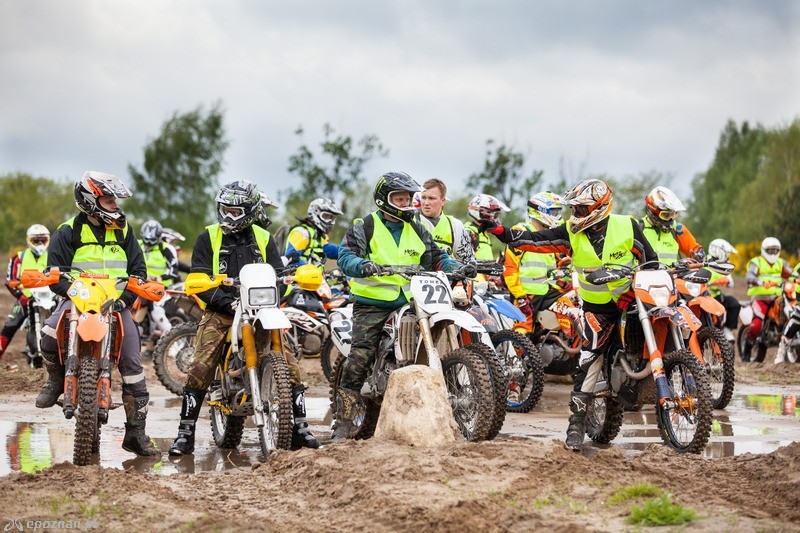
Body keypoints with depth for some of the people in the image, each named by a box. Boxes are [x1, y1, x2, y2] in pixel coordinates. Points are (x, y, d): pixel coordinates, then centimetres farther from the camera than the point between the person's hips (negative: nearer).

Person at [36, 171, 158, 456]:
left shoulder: (123, 231, 11)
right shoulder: (68, 232, 1)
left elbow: (138, 269, 10)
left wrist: (125, 297, -9)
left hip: (115, 304, 3)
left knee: (133, 366, -8)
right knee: (49, 336, -32)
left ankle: (136, 432, 0)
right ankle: (56, 378, 2)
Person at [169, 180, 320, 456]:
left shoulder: (263, 239, 13)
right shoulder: (208, 238, 5)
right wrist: (227, 301, -17)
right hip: (220, 311, -2)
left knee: (290, 367, -9)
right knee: (200, 369, -17)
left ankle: (299, 429, 0)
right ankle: (185, 434, -10)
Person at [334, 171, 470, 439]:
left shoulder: (418, 230, 18)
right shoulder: (365, 227, 2)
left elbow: (436, 257, 18)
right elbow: (345, 255, -10)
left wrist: (458, 268, -1)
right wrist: (362, 265, -32)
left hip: (409, 303, 5)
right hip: (372, 303, -5)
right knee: (359, 359, -14)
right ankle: (344, 422, -14)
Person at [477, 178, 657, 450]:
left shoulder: (627, 227, -8)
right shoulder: (571, 233, -5)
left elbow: (650, 259, 0)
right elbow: (535, 240, -11)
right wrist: (501, 232, -21)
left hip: (629, 299, 1)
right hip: (597, 307, -1)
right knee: (588, 361, -11)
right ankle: (576, 421, -10)